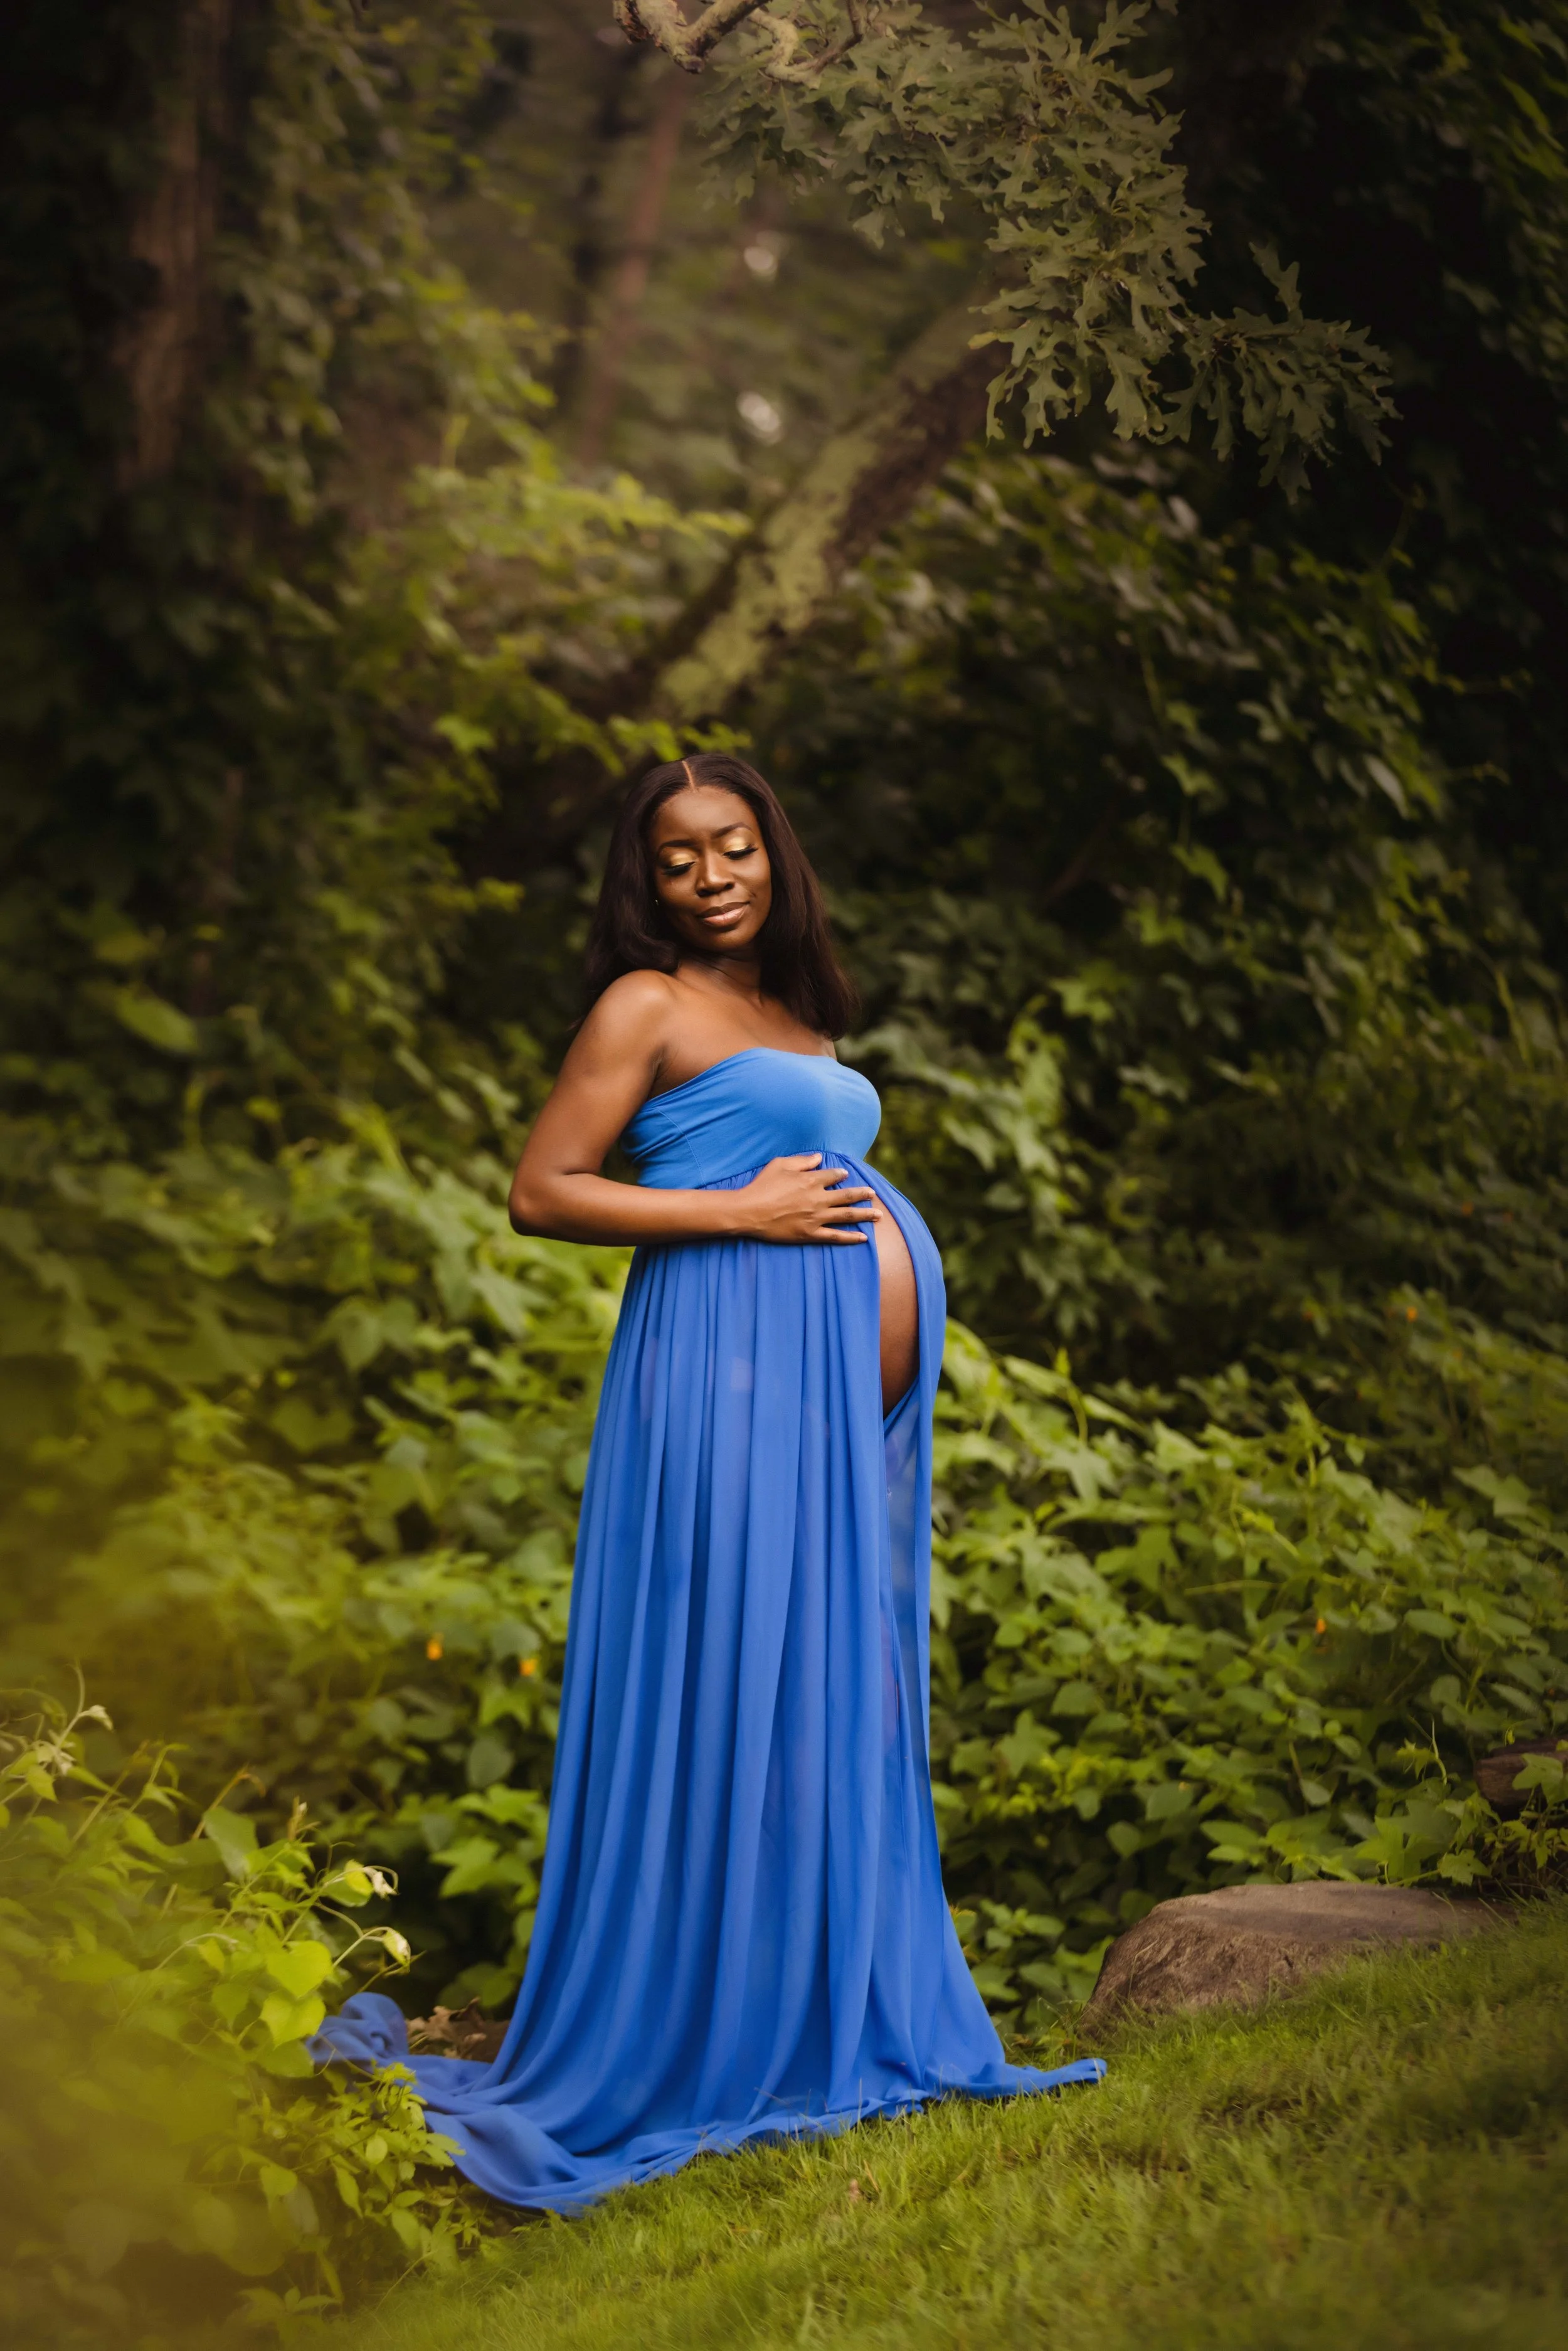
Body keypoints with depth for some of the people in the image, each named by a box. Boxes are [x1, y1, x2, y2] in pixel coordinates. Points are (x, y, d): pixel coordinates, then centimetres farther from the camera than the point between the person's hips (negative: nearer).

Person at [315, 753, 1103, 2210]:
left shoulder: (797, 1014, 21)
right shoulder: (648, 1007, -1)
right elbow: (541, 1195, -7)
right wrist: (740, 1210, -12)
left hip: (840, 1378, 8)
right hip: (723, 1364, -8)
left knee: (835, 1693, 8)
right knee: (722, 1696, -7)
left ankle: (830, 2025, 15)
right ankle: (694, 2046, 1)